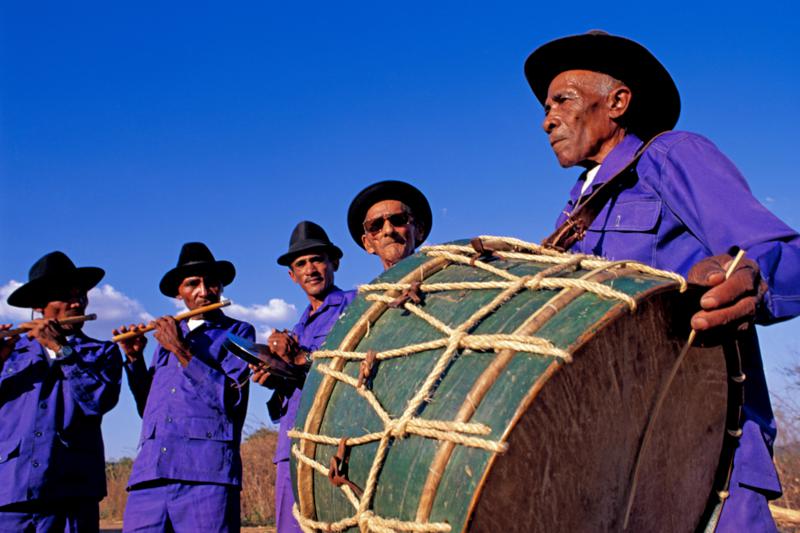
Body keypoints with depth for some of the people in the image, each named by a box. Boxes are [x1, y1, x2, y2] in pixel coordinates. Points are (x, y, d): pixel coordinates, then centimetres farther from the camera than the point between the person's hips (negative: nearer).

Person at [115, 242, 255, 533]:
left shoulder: (238, 332, 10)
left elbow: (231, 398, -6)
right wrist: (134, 358, 10)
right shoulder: (168, 335, 23)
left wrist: (182, 351, -6)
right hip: (149, 474, 4)